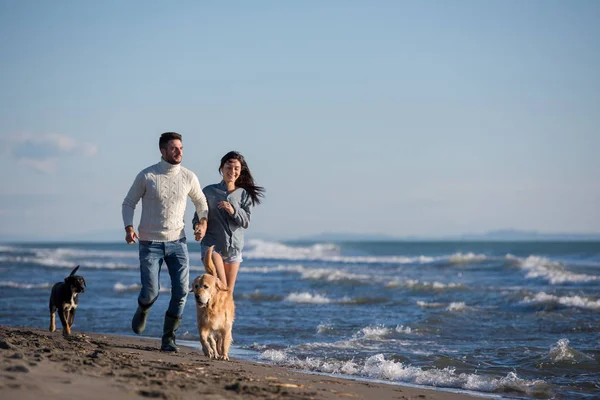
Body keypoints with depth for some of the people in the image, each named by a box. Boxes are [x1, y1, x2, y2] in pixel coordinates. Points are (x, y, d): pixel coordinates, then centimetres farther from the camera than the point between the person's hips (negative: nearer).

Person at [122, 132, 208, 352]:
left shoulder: (188, 177, -1)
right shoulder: (146, 176, -8)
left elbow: (201, 201, 17)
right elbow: (128, 203, 2)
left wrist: (203, 222, 0)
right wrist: (129, 228, -14)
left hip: (177, 241, 3)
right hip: (150, 243, -2)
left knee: (181, 290, -8)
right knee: (151, 291, -6)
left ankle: (168, 338, 5)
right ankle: (142, 310, 32)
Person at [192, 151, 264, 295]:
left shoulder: (244, 194, 4)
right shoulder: (209, 191, 0)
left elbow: (246, 222, -3)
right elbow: (199, 215, 1)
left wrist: (233, 211, -22)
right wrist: (198, 225, -22)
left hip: (234, 247, 3)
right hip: (212, 245, -3)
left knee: (228, 293, 5)